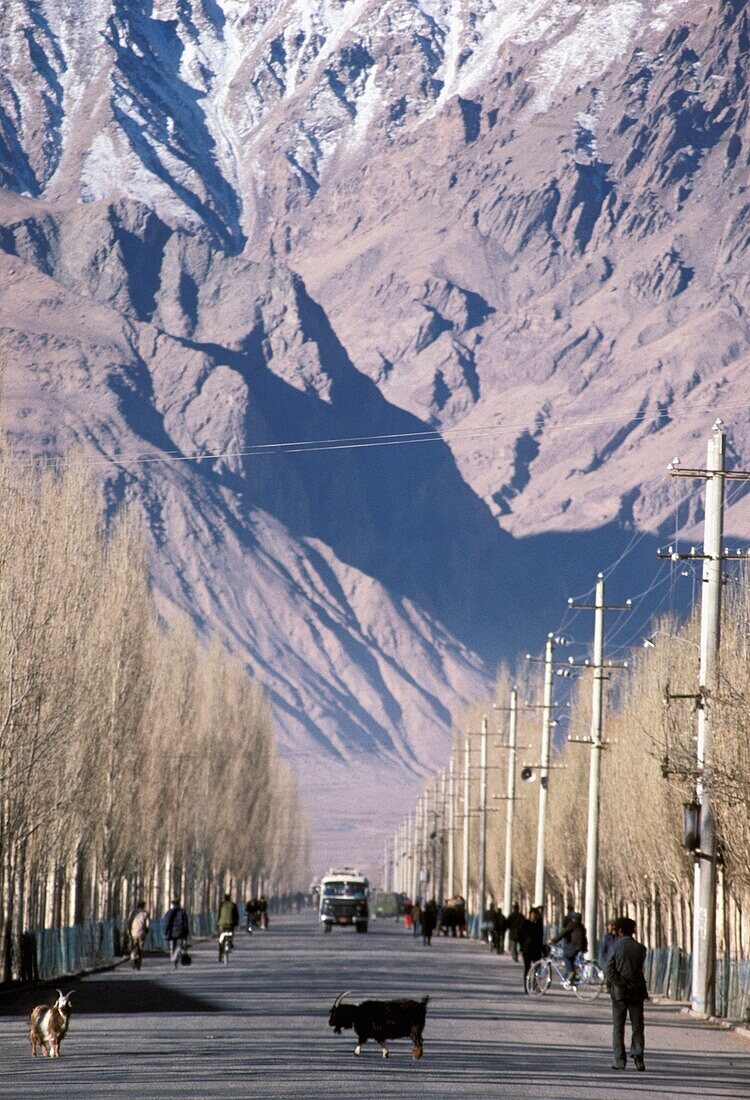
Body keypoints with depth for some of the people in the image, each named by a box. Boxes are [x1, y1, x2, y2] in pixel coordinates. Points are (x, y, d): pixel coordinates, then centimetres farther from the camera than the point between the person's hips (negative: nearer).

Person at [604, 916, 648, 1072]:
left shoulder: (616, 948, -6)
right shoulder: (640, 948, -2)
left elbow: (609, 971, -13)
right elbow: (639, 969, 4)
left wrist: (623, 984, -10)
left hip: (619, 993, -1)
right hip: (637, 992, 1)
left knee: (618, 1028, 7)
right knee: (637, 1027, 8)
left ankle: (619, 1060, 3)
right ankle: (637, 1055, -9)